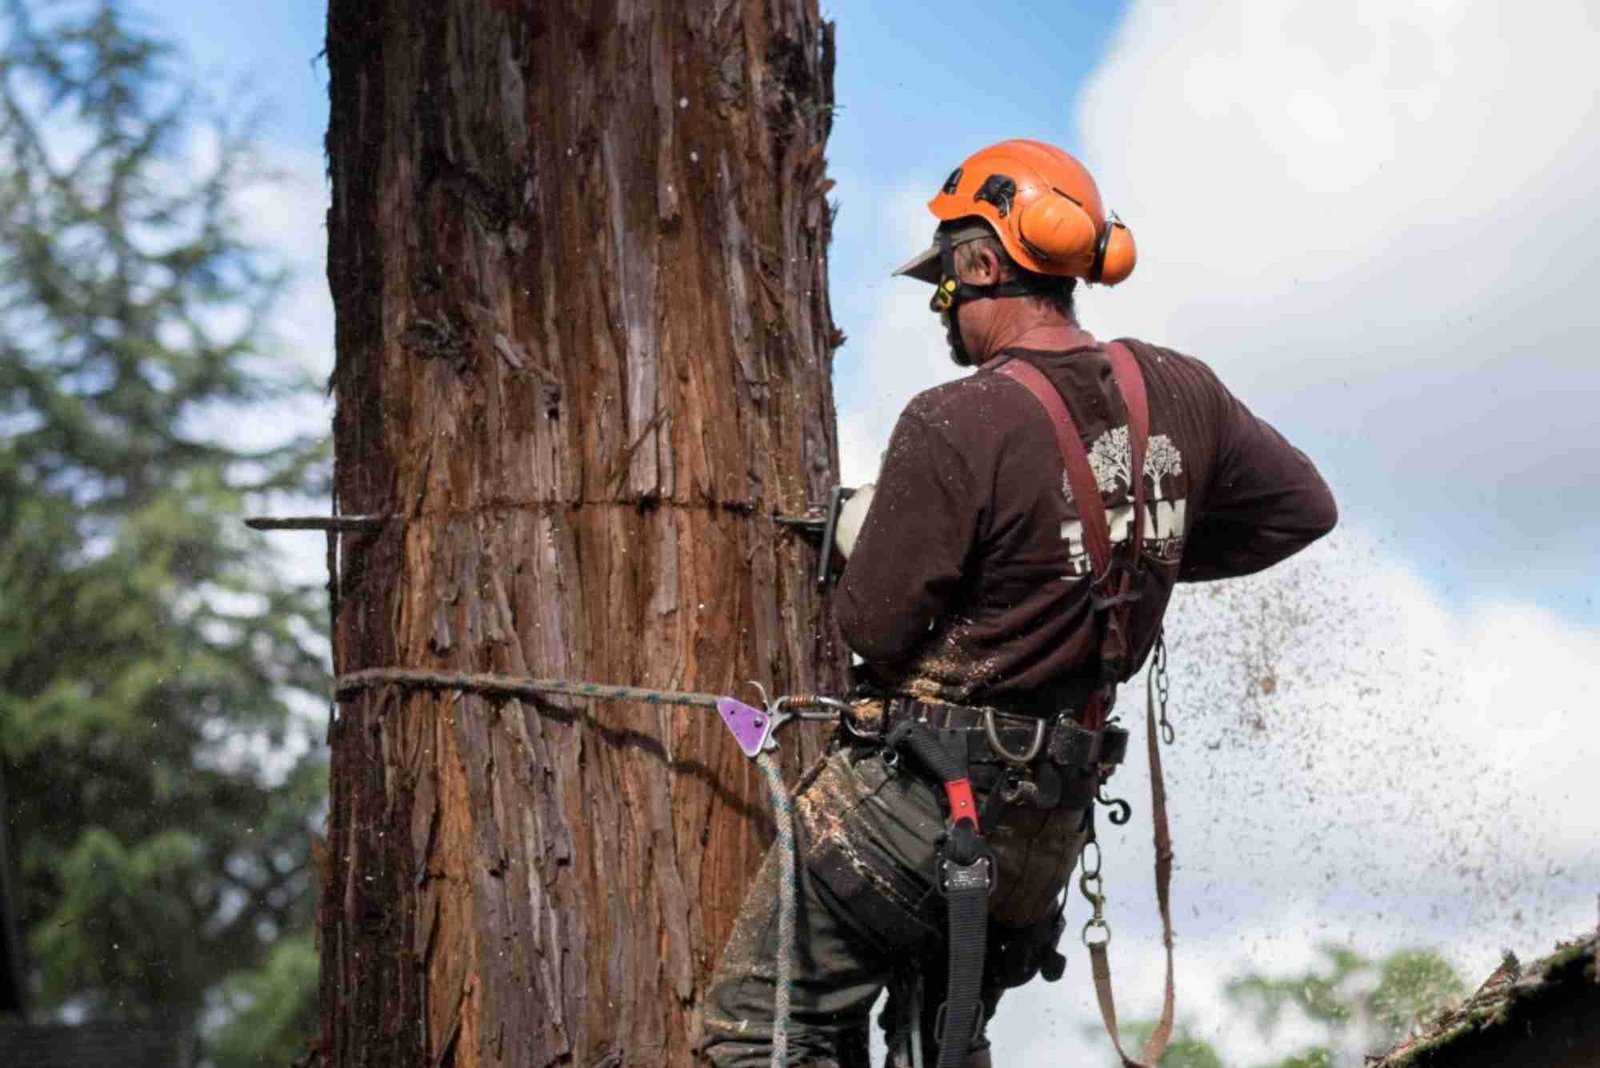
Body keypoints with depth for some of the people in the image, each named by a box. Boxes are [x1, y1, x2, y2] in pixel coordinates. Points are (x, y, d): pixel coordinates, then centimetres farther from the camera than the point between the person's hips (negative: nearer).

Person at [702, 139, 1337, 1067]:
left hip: (912, 797, -7)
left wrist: (863, 542, 7)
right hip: (1050, 825, 7)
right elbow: (1304, 507, 15)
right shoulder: (1177, 395, 1)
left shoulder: (955, 426, -19)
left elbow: (874, 630, -15)